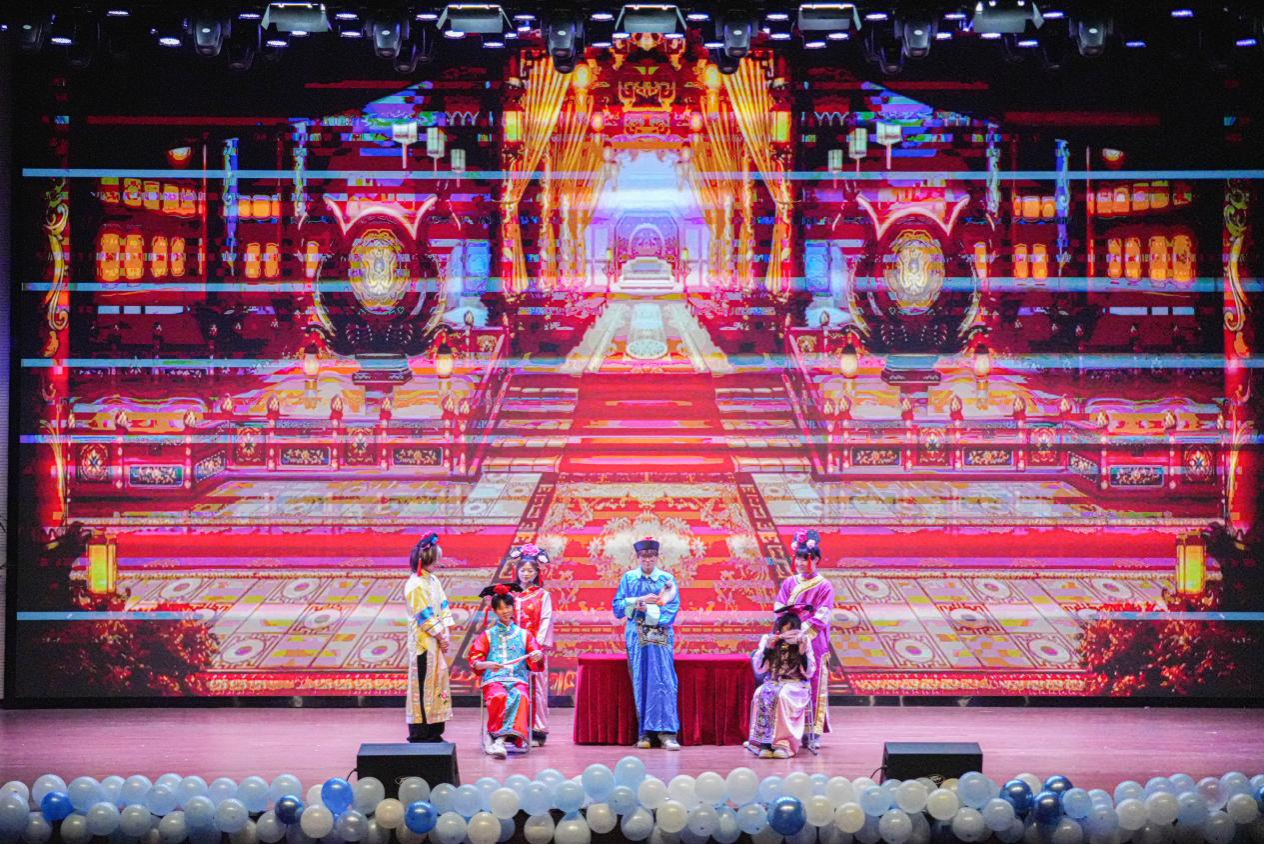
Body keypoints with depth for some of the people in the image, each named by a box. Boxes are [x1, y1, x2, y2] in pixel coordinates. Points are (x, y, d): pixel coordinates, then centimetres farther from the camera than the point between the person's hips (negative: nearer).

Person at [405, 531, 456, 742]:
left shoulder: (433, 581, 12)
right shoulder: (415, 585, -14)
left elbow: (443, 607, 13)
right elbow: (425, 615, -16)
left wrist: (446, 632, 3)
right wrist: (440, 635, -12)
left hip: (437, 641, 9)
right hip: (423, 642, -9)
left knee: (437, 681, 11)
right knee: (423, 684, -5)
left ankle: (434, 733, 18)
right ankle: (419, 734, 1)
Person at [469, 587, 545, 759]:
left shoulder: (524, 635, 21)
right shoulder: (487, 635, 19)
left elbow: (535, 661, 9)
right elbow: (474, 661, 8)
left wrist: (538, 656, -15)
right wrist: (486, 665, -14)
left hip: (518, 679, 0)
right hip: (494, 679, 0)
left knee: (520, 697, -35)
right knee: (499, 697, -36)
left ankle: (498, 738, -44)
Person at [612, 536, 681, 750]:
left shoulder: (667, 579, 8)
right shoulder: (628, 578, 10)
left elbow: (673, 608, -2)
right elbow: (618, 607, 3)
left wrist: (648, 609, -13)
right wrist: (640, 600, -10)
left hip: (661, 637, -1)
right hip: (637, 636, 1)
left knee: (663, 681, -12)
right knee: (641, 682, -5)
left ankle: (666, 733, -16)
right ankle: (644, 733, -4)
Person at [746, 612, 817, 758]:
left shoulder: (804, 641, 0)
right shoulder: (767, 639, 2)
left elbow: (809, 673, -3)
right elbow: (759, 669, -1)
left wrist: (803, 651, -17)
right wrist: (767, 648, -14)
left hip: (796, 685, -1)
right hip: (772, 682, 1)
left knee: (782, 695, -37)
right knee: (762, 694, -35)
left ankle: (783, 743, -38)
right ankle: (765, 742, -36)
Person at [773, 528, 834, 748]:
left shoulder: (824, 586, -1)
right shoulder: (788, 583, 10)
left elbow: (821, 617, -9)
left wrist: (801, 631, -20)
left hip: (813, 643, -3)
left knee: (813, 684, -2)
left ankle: (813, 731, 2)